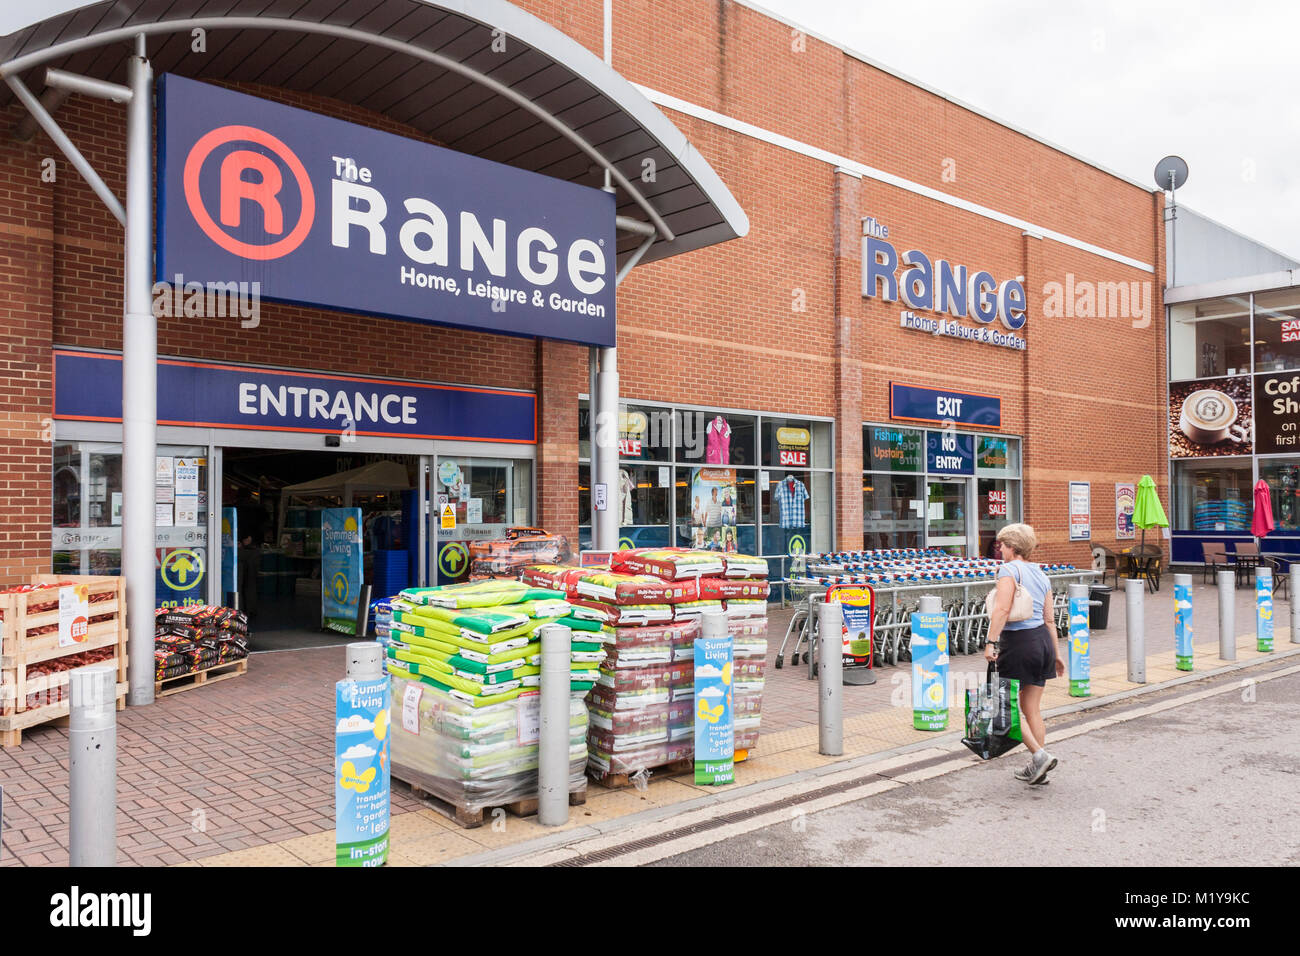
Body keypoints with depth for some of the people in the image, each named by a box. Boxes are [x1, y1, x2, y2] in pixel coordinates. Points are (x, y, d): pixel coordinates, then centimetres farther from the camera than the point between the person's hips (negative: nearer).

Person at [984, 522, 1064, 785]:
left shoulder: (1009, 569, -9)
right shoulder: (1040, 573, 14)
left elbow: (1002, 608, -23)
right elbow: (1049, 620, 16)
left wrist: (991, 642, -25)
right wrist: (1056, 653, 22)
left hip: (1018, 642, -8)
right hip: (1042, 639, 8)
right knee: (1032, 709, 14)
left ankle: (1040, 754, -6)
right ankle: (1037, 768, 18)